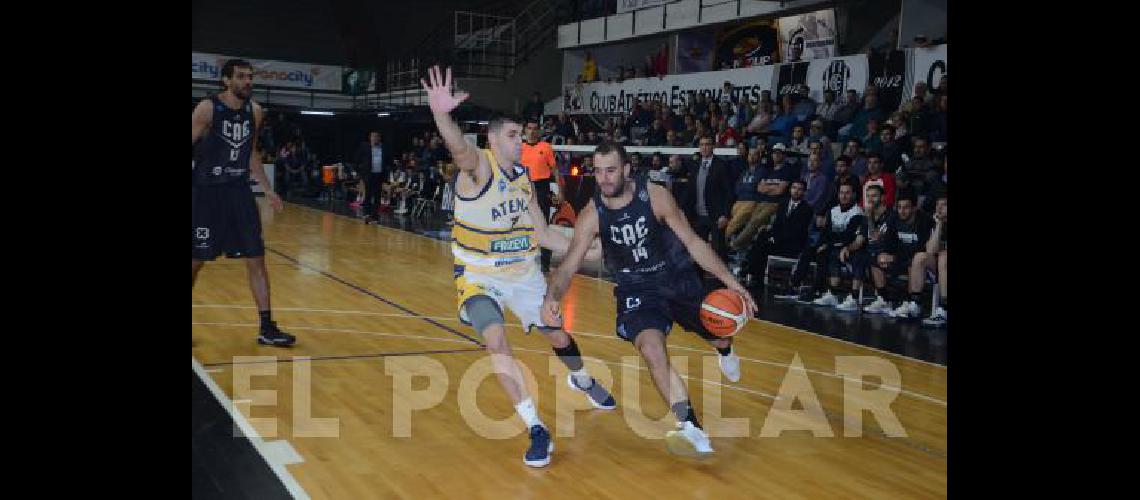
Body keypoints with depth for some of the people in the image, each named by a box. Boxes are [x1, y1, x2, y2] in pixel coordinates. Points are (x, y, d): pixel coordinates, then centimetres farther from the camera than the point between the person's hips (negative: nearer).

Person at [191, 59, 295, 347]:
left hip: (240, 193, 5)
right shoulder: (207, 109, -11)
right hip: (207, 193, -4)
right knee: (196, 261, 5)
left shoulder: (255, 111, 5)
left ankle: (267, 328, 4)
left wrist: (267, 190, 15)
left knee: (256, 260, 0)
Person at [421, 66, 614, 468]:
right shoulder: (478, 166, -19)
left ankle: (582, 380, 50)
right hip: (479, 275, -5)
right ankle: (537, 430, -12)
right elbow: (458, 147, -45)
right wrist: (441, 115, -66)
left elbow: (541, 234, 8)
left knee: (559, 336, 14)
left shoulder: (523, 178, 0)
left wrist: (587, 251, 2)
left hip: (523, 272, 5)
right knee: (496, 341, -24)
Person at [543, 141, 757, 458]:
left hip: (680, 279, 1)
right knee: (651, 348, -27)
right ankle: (692, 429, -24)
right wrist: (552, 296, -39)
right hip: (637, 290, -1)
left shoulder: (655, 196, -19)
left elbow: (693, 242, -13)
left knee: (721, 336, 13)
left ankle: (724, 350, 56)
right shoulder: (592, 214, -16)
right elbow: (569, 266, -17)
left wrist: (731, 283, -18)